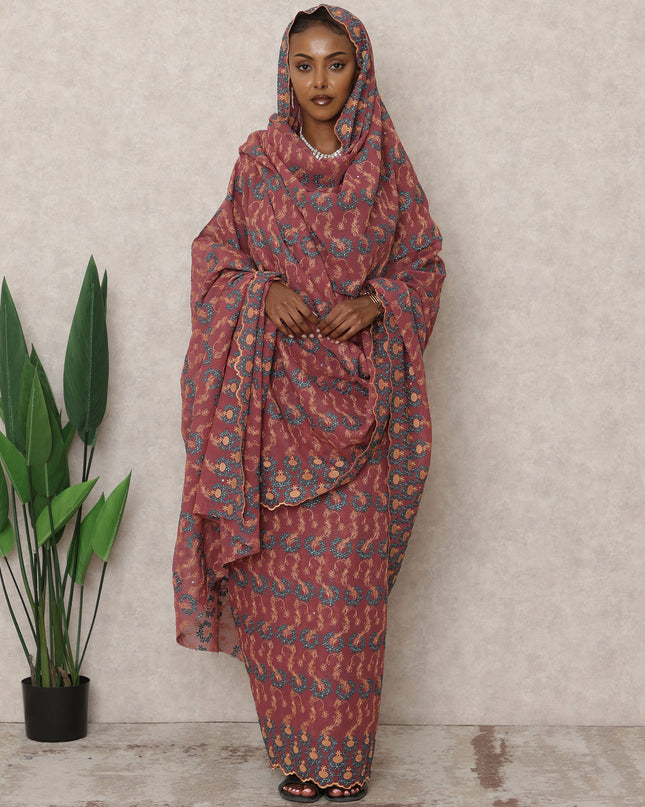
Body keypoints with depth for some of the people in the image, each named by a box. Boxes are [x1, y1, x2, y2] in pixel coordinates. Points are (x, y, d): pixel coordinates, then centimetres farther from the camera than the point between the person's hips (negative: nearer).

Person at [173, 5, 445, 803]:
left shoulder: (386, 164, 3)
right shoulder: (257, 161, 5)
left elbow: (424, 263, 8)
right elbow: (214, 255, 9)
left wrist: (377, 302, -12)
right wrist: (263, 291, -11)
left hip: (356, 397, -1)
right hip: (275, 398, 1)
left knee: (345, 579, -2)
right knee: (279, 572, 3)